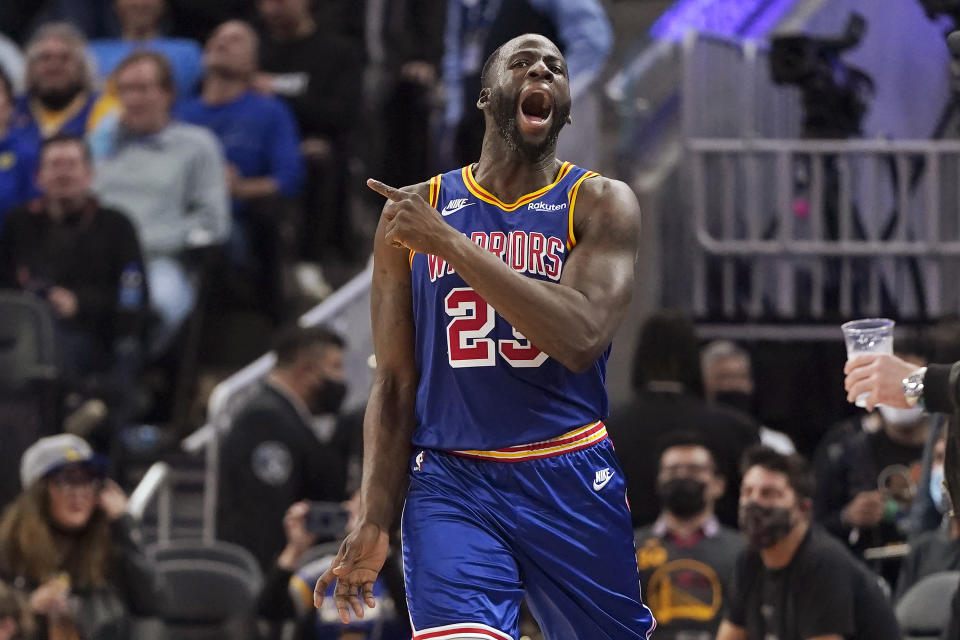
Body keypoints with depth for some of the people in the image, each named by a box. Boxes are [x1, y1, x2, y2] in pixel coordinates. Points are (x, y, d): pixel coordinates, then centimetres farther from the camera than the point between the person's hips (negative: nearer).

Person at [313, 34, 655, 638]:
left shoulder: (602, 203, 0)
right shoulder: (413, 210, 6)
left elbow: (580, 338, -18)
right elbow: (395, 382, 8)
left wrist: (446, 242, -17)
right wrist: (375, 520, -2)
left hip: (572, 487, 0)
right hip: (450, 485, 0)